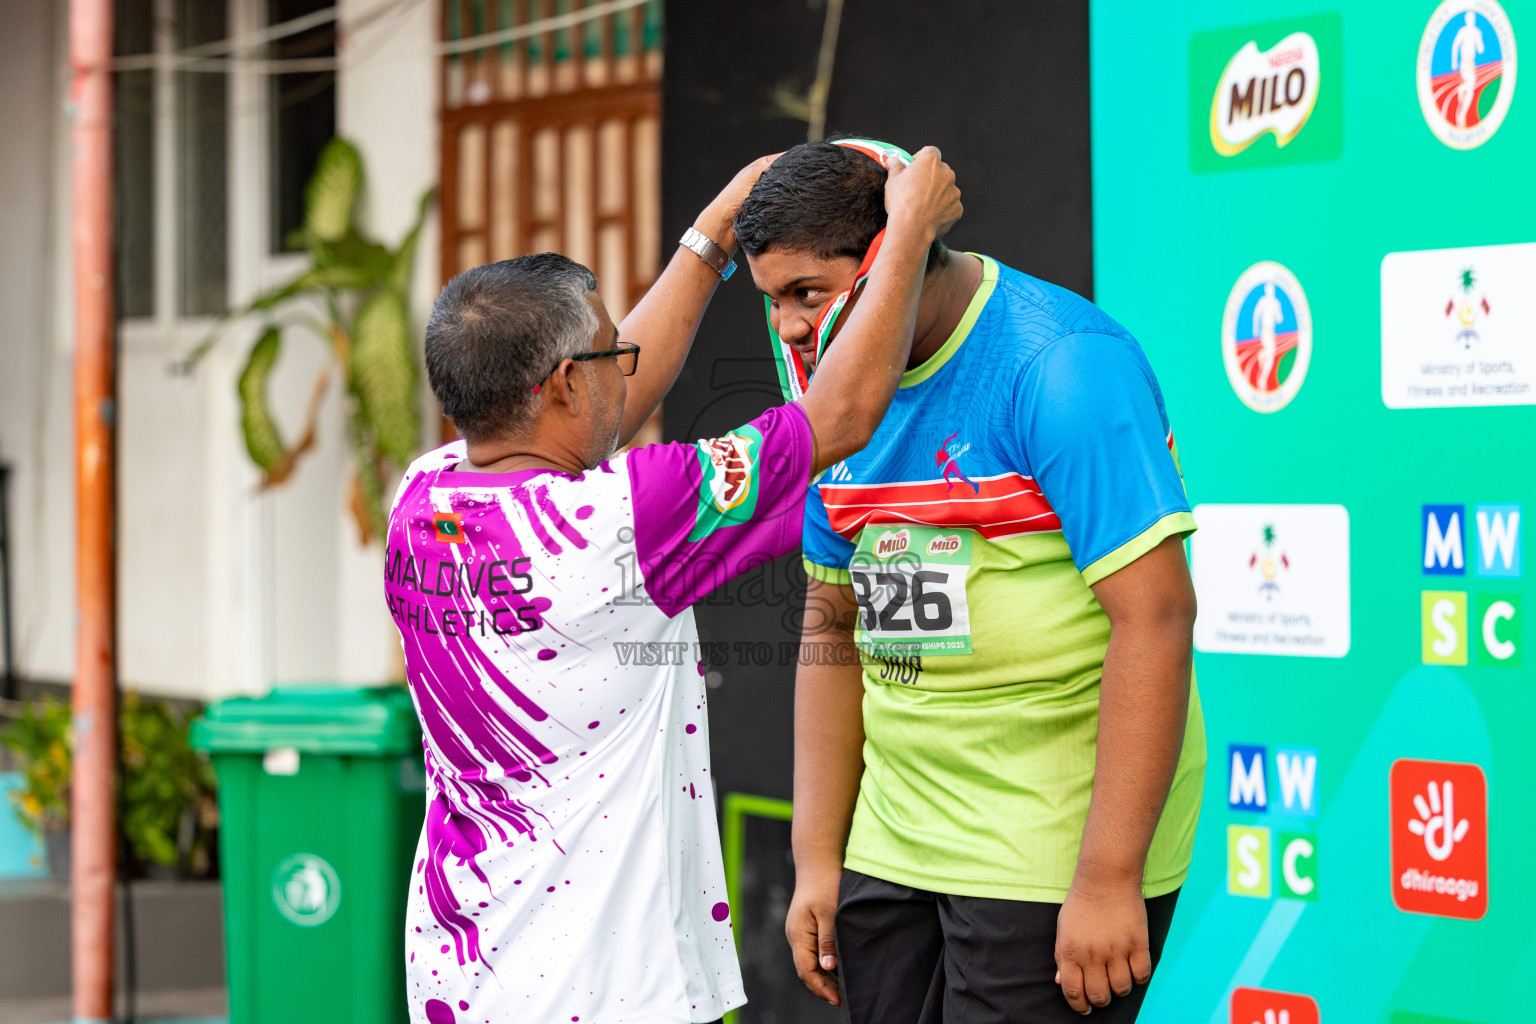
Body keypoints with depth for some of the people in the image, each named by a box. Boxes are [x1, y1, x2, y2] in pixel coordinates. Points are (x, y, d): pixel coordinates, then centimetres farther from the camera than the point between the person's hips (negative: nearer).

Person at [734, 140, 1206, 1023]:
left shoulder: (1059, 368, -15)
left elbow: (1156, 618, -20)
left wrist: (1108, 879, -22)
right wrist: (817, 859, 12)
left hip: (1054, 853, -7)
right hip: (893, 849, 7)